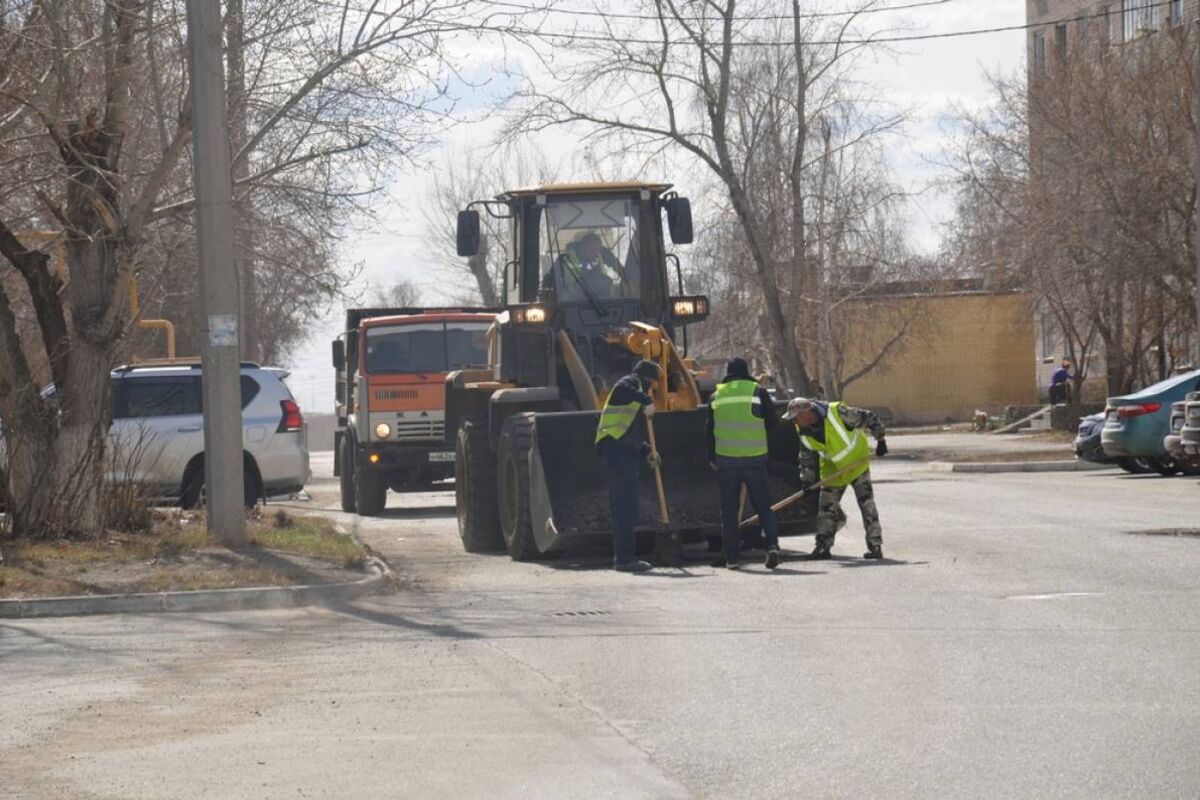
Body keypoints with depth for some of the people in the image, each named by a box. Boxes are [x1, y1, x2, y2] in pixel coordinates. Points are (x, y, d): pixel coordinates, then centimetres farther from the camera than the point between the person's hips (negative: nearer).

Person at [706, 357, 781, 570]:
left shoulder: (717, 395, 8)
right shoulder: (758, 391, 1)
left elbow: (709, 430, 11)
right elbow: (772, 422, 2)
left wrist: (712, 458, 20)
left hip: (726, 458, 1)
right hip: (755, 457, -1)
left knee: (729, 509, 7)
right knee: (762, 505, 7)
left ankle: (732, 556, 6)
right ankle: (772, 544, -12)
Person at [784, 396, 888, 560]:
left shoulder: (837, 412, -29)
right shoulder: (803, 432, -11)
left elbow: (869, 419, -19)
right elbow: (806, 456, 3)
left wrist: (880, 439, -16)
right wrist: (807, 478, -3)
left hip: (857, 462, -5)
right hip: (832, 470, 5)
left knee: (866, 503, -8)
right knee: (826, 507, 5)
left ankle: (875, 546, -5)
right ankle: (823, 547, 14)